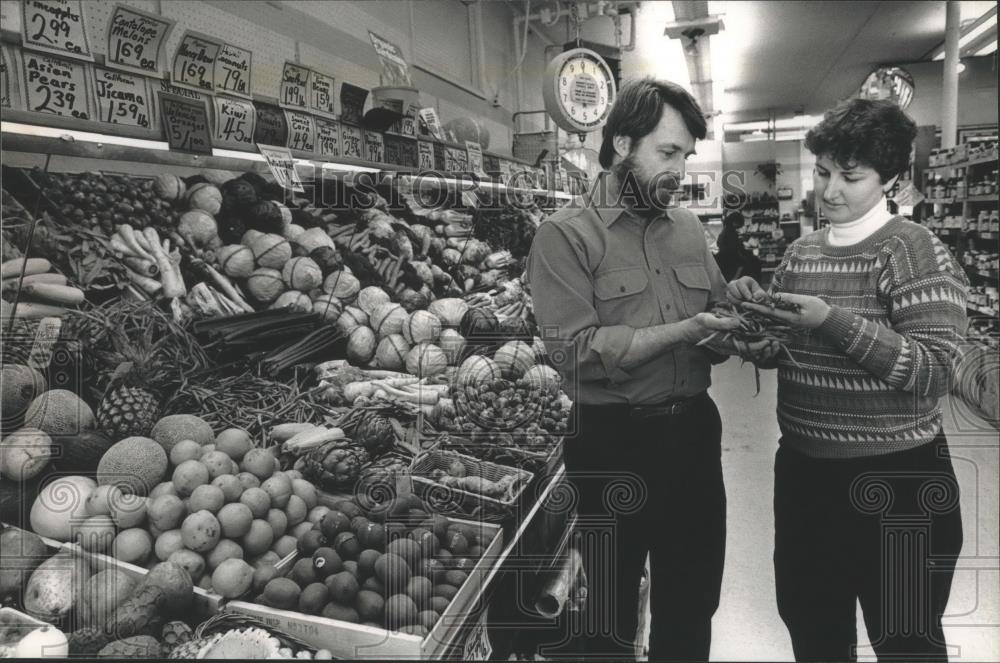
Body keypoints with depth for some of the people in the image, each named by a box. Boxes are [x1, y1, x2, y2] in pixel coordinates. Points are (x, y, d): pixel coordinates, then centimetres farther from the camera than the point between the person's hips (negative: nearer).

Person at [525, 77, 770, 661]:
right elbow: (575, 352, -19)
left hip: (694, 431, 6)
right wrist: (682, 332, -23)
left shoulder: (689, 228, 8)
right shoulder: (565, 235, -10)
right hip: (614, 442, -5)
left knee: (694, 606, 21)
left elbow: (717, 317, 13)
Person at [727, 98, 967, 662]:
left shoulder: (916, 251, -12)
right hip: (803, 469, 6)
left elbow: (934, 373, -19)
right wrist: (755, 313, -5)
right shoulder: (800, 253, 6)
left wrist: (836, 323, -27)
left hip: (895, 480, -6)